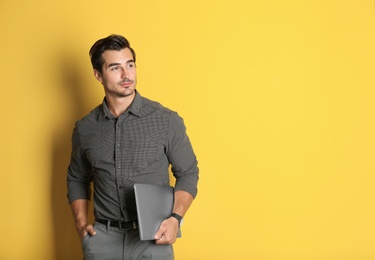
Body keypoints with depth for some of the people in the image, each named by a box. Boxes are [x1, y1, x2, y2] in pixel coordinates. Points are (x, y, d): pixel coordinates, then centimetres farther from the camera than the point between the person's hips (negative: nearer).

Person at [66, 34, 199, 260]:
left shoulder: (167, 121, -5)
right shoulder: (85, 129, 3)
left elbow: (188, 173, 2)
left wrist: (175, 218, -12)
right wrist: (81, 223, 3)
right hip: (102, 238, 2)